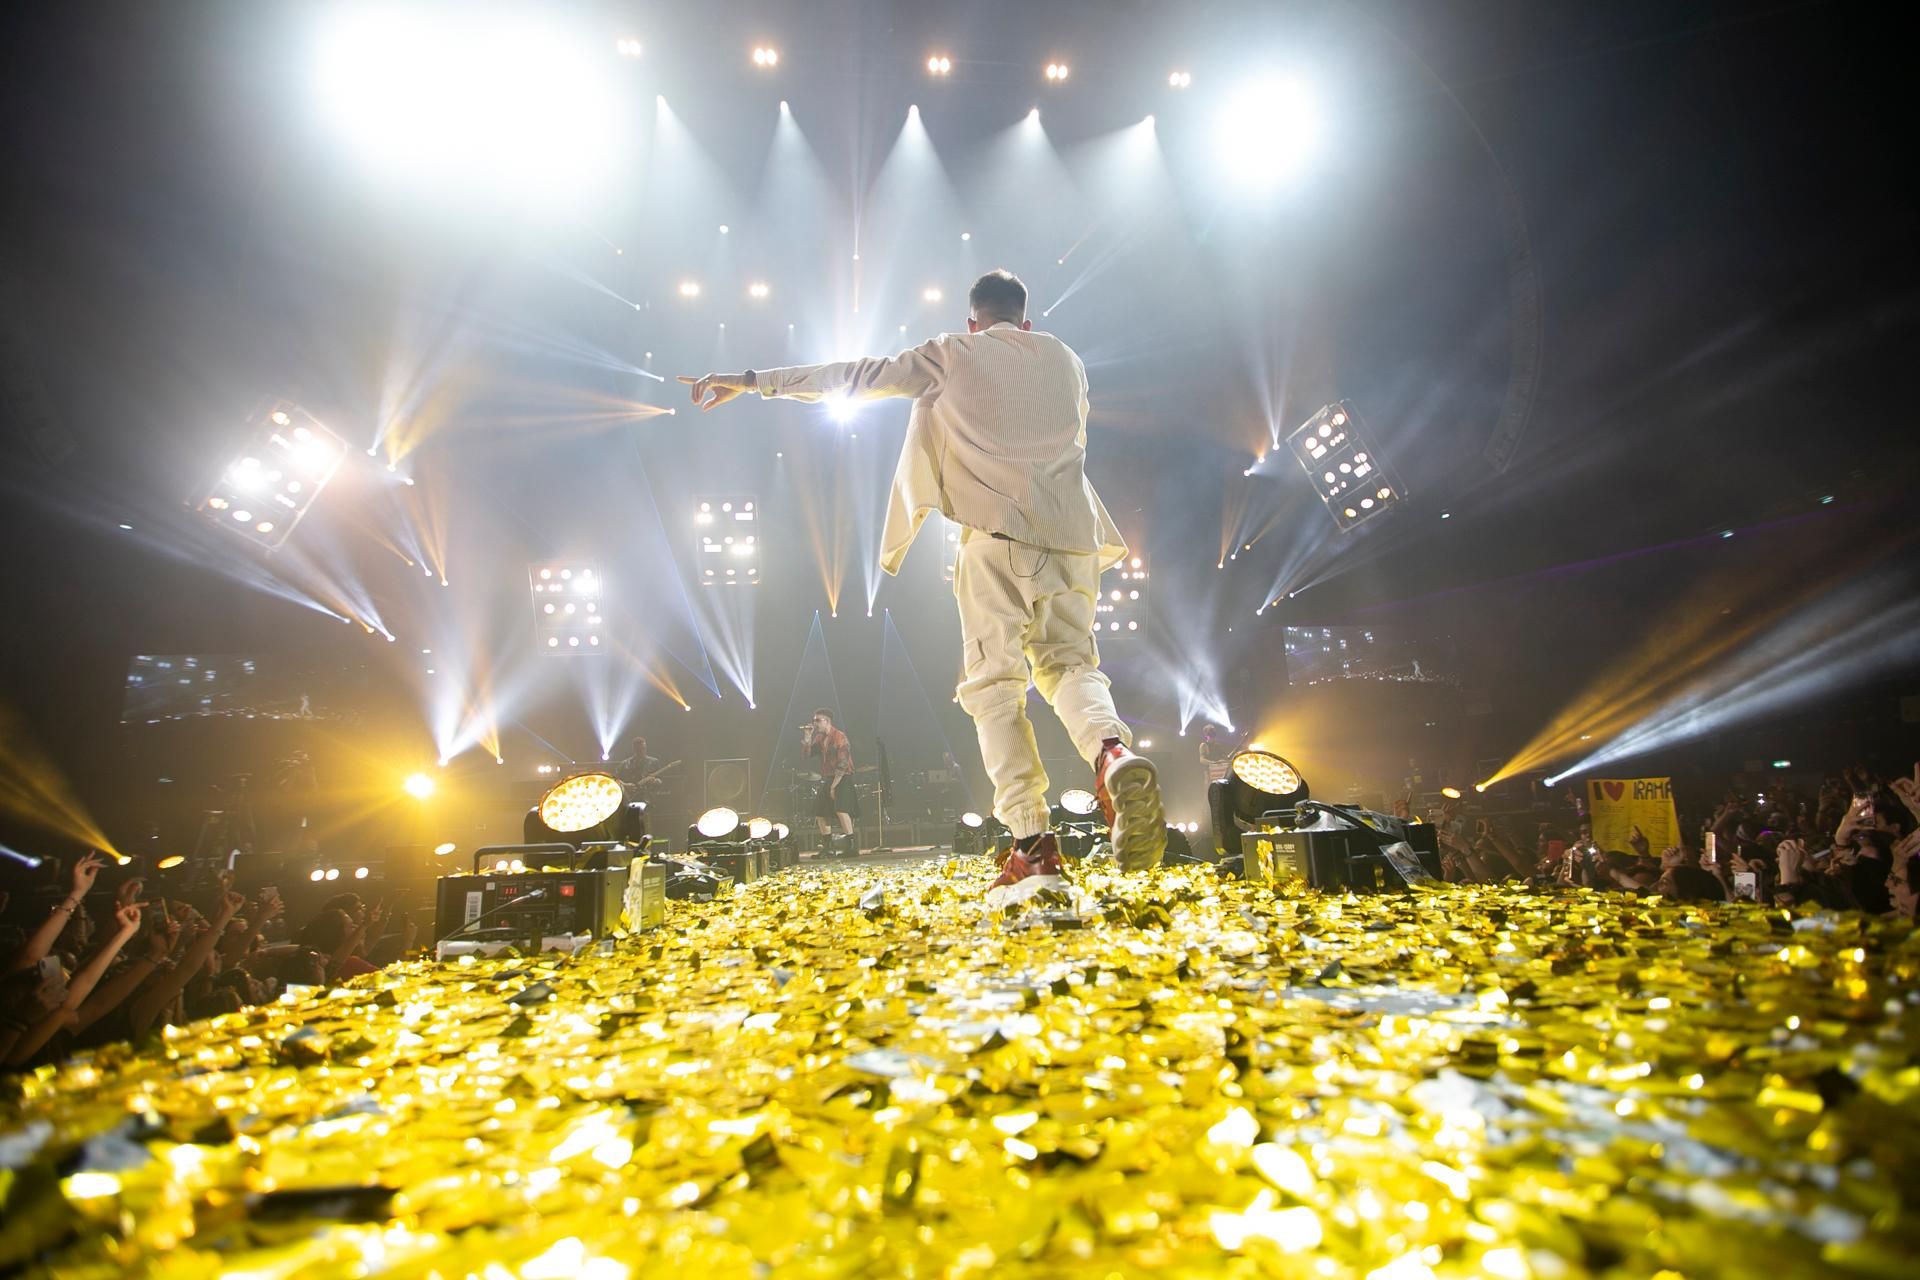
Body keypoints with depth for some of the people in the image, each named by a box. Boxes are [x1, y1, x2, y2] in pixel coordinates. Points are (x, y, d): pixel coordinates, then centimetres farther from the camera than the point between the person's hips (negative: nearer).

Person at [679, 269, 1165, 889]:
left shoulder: (952, 355, 12)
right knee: (1069, 662, 8)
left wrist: (752, 381, 18)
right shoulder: (1066, 360, 23)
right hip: (1070, 535, 4)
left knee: (995, 681, -3)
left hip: (996, 530, -4)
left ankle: (1032, 840, -13)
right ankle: (1113, 752, -25)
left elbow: (855, 376, 11)